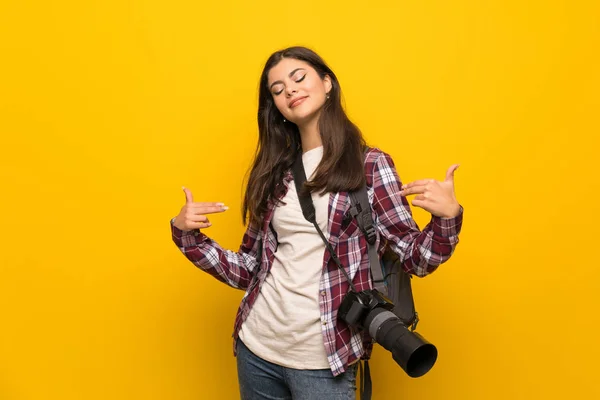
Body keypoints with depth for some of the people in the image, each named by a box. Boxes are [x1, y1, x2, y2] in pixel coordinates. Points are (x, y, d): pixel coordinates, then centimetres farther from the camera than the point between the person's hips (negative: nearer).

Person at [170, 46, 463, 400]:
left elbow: (417, 258, -6)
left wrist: (448, 216, -23)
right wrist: (186, 233, -2)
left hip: (323, 358, -4)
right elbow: (247, 271, 7)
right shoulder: (275, 173, 5)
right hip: (256, 347, 4)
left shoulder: (370, 165, -4)